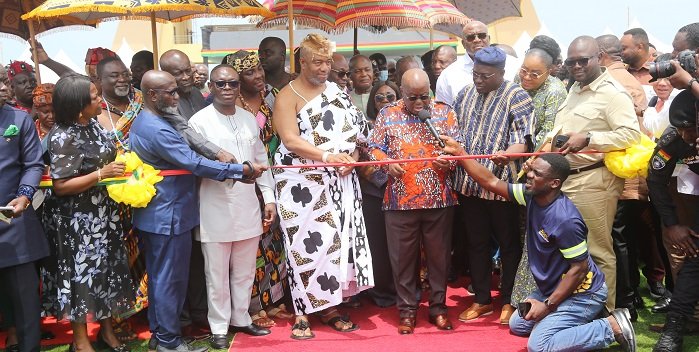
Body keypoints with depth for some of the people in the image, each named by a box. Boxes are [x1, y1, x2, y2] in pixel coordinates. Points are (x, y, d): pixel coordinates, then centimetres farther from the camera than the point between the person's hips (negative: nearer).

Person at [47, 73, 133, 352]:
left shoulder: (93, 124, 2)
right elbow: (60, 186, -22)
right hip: (80, 220, -8)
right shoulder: (63, 138, -21)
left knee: (108, 269, 16)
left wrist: (122, 160, 1)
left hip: (106, 212, 8)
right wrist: (101, 174, -26)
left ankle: (107, 330, 34)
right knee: (84, 273, 5)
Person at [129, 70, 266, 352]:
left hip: (155, 214, 10)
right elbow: (195, 164, -26)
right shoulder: (157, 130, -24)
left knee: (159, 276, 18)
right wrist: (243, 169, -21)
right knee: (170, 279, 1)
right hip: (169, 216, -10)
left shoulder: (144, 122, 10)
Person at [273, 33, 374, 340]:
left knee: (337, 241, 5)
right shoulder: (288, 95, -3)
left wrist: (351, 158, -6)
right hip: (302, 182, -5)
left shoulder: (338, 91, 13)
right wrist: (327, 156, -24)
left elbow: (354, 129, 13)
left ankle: (329, 307, 18)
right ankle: (302, 313, 8)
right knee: (306, 243, -3)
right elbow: (291, 141, -14)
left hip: (339, 181, 5)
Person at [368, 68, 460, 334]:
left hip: (439, 199, 1)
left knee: (439, 255, 9)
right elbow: (374, 147, 6)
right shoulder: (387, 115, 6)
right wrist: (388, 163, -13)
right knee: (403, 257, 7)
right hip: (400, 200, 0)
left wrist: (449, 159, -14)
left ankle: (438, 306, 24)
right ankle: (407, 309, 20)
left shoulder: (444, 112, 7)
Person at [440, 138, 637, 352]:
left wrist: (548, 305, -21)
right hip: (553, 287, 9)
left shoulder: (565, 220, -33)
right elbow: (492, 183, -3)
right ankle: (581, 318, 20)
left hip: (581, 293, -9)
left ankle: (612, 327, -6)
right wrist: (459, 153, -8)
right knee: (517, 325, 20)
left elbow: (579, 268, -26)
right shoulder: (532, 195, -10)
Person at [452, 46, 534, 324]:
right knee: (476, 242, 14)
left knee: (508, 243, 7)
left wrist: (508, 153, -34)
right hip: (469, 183, 6)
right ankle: (482, 300, 27)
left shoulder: (516, 96, -4)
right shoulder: (465, 95, 14)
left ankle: (509, 300, 22)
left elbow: (524, 136, -14)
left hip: (502, 183, -5)